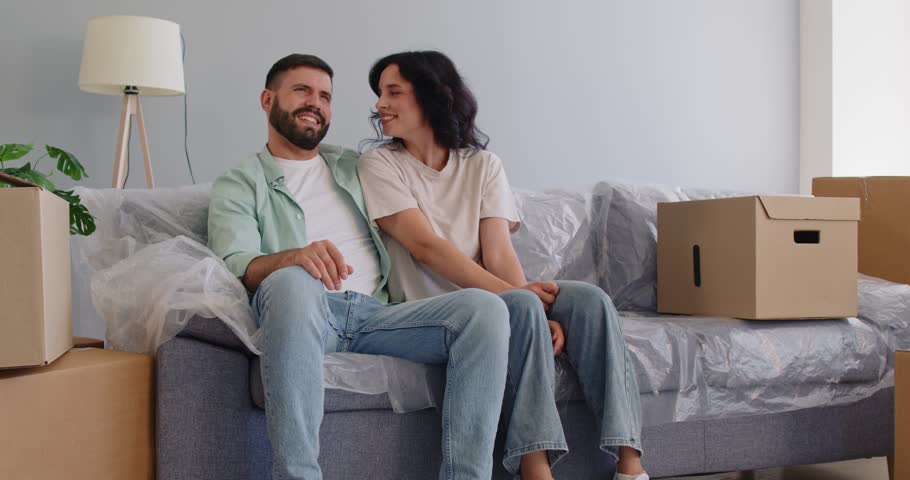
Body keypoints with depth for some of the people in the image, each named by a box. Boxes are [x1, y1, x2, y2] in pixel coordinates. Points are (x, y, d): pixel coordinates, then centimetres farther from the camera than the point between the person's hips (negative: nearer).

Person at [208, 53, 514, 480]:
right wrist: (291, 257, -26)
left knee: (485, 308, -21)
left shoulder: (355, 165, 29)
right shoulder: (239, 184, 16)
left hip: (375, 314, 4)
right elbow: (237, 265, -4)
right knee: (292, 282, -40)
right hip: (301, 311, -3)